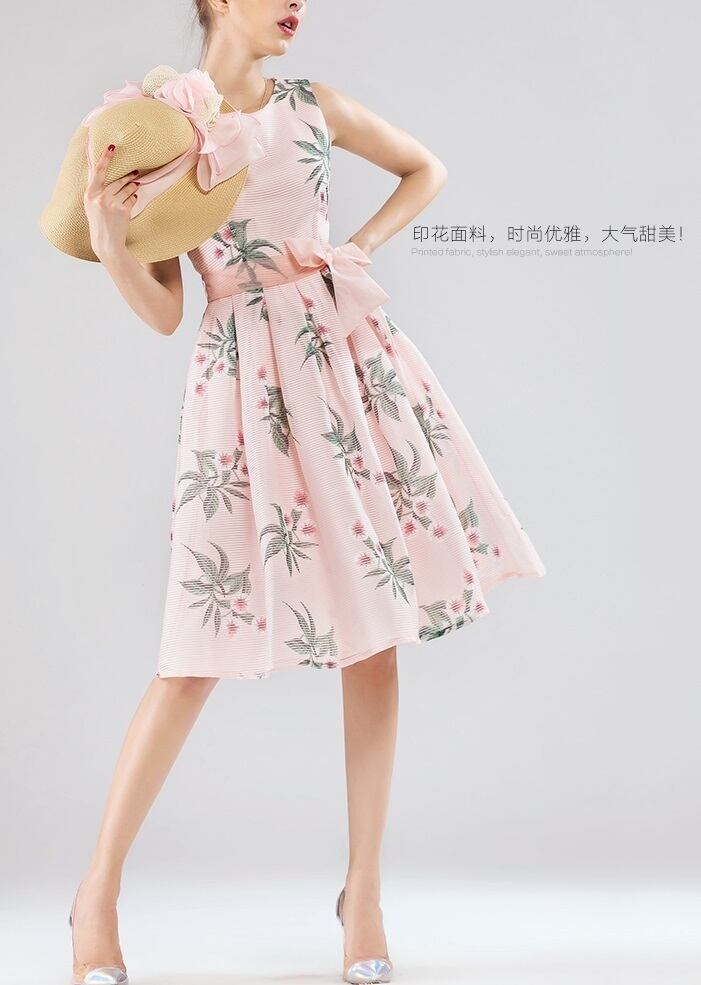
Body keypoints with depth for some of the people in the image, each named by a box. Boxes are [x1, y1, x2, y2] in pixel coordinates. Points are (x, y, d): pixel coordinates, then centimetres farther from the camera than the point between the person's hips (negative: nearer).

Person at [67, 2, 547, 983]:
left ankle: (365, 892, 15)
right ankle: (98, 890, 11)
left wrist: (361, 247, 9)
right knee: (203, 651, -6)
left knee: (377, 625, 1)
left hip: (349, 353, 4)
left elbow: (426, 168, 24)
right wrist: (109, 238, -19)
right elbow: (163, 312, -2)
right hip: (244, 378, -3)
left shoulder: (312, 104, 9)